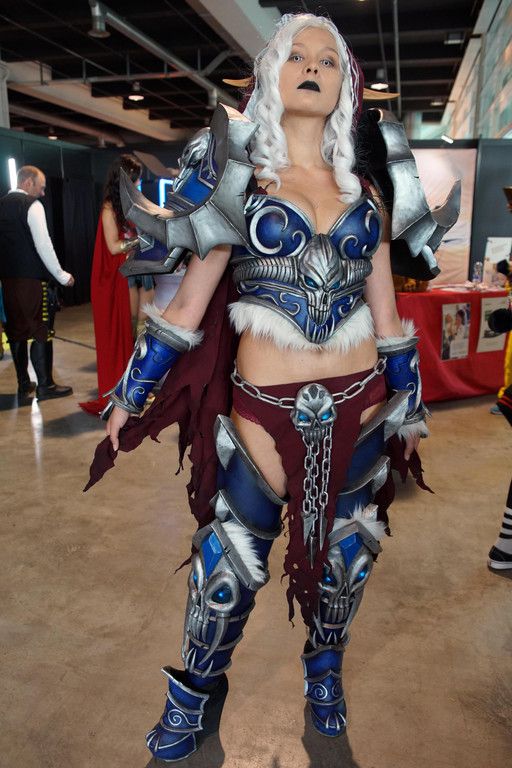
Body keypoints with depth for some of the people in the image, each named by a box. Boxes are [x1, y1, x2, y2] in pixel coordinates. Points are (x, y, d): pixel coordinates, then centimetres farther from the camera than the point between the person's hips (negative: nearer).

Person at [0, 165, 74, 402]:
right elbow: (43, 245, -16)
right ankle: (45, 385, 5)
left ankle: (23, 386, 17)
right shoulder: (32, 205, -9)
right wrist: (61, 275, -9)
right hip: (31, 277, -7)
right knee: (40, 330, 0)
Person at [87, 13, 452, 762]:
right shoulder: (237, 179, 3)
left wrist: (410, 408, 16)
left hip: (361, 406, 4)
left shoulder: (362, 193, 10)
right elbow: (187, 301, 1)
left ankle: (324, 672, 44)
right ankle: (196, 697, 33)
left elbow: (386, 313, 13)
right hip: (265, 410, -3)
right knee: (230, 559, 3)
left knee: (345, 551, 15)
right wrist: (128, 397, 1)